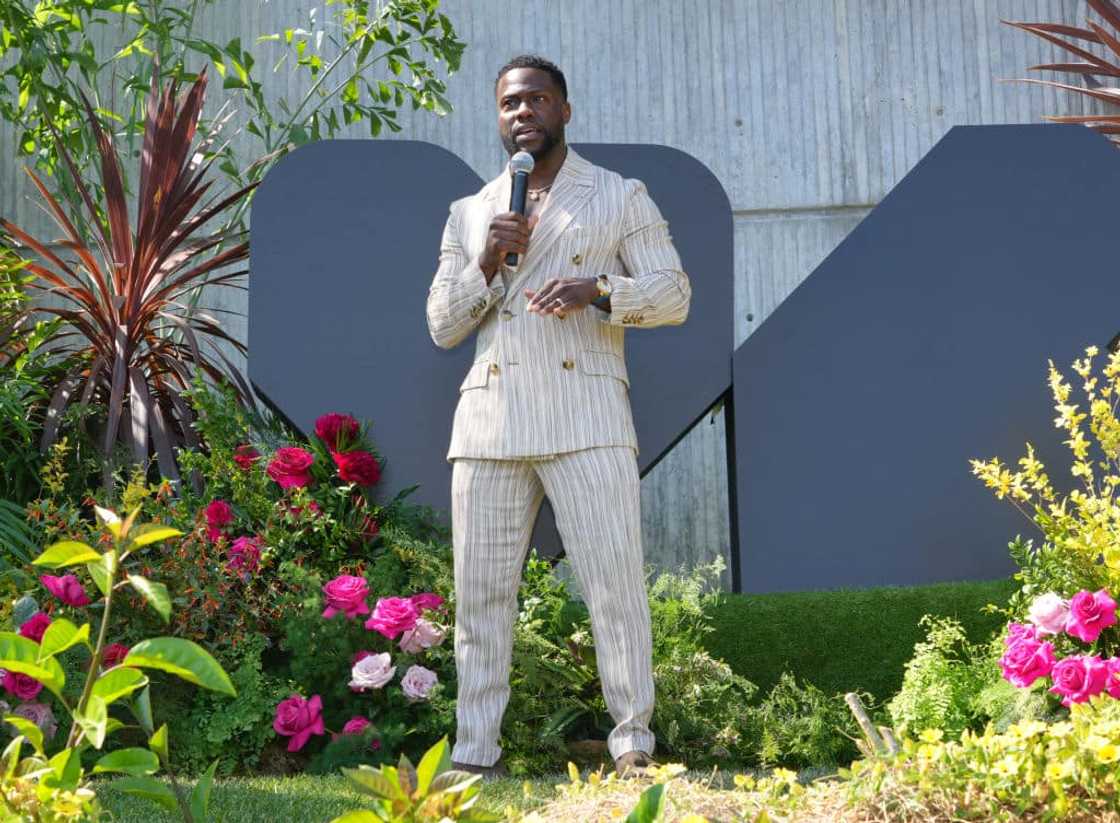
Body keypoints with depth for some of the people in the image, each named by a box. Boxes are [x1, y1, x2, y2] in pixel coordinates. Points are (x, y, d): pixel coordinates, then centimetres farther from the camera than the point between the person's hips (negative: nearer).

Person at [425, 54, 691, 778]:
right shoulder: (470, 214, 20)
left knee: (615, 579, -8)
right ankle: (475, 752, 8)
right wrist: (487, 266, -2)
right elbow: (442, 326, 16)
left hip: (585, 416, -3)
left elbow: (674, 293, 3)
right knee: (481, 589, 2)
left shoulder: (621, 197, 11)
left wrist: (598, 289, -15)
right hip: (489, 420, 3)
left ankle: (633, 744, 0)